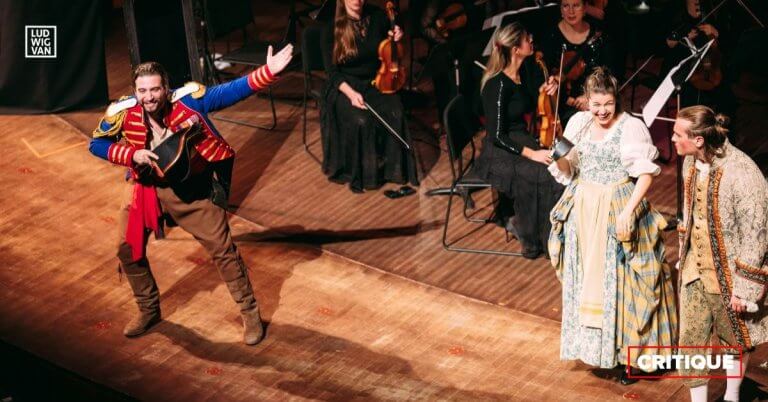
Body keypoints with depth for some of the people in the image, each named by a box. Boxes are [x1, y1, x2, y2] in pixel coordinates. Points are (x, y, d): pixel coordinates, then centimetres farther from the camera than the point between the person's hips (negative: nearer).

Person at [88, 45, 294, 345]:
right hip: (145, 186, 3)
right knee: (128, 249, 10)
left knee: (222, 248, 2)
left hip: (191, 186, -2)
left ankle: (250, 313, 18)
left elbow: (230, 92, -32)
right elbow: (97, 144, -5)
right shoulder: (122, 112, -18)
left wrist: (269, 72, -47)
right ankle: (148, 310, 35)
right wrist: (132, 155, -22)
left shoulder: (188, 99, -24)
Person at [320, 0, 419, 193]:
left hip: (376, 82, 3)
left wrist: (395, 39, -6)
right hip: (345, 86, -3)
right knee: (361, 120, -31)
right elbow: (332, 72, -10)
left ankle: (390, 168, -9)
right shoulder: (333, 29, -11)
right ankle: (359, 174, -11)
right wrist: (351, 93, -27)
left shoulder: (377, 16, -3)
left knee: (394, 115, -26)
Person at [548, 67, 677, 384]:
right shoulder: (578, 123, 3)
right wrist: (558, 155, -16)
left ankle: (628, 354, 10)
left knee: (620, 283, -1)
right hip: (584, 212, 5)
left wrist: (628, 211, -25)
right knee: (585, 282, 14)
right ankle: (591, 342, 30)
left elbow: (645, 174, -15)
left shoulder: (631, 127, -12)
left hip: (617, 213, -5)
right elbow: (566, 171, 6)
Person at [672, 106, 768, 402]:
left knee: (737, 338, 17)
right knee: (690, 341, 4)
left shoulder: (742, 174, -25)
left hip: (729, 274, -5)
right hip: (695, 269, 5)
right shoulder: (691, 163, -4)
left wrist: (743, 288, -18)